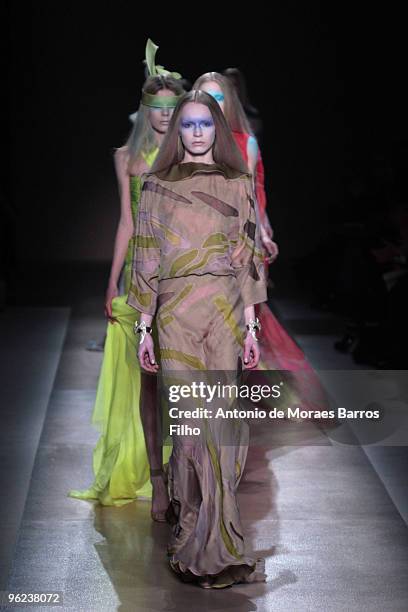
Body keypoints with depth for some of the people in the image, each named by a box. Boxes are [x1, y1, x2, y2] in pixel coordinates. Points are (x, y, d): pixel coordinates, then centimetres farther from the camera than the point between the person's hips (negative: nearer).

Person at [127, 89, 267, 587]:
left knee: (221, 423, 0)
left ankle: (189, 520, 19)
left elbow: (248, 258, 7)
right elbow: (147, 260, 5)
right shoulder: (157, 187, 7)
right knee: (201, 424, -6)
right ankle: (216, 552, 1)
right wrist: (144, 328, 1)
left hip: (227, 313, 2)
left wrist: (251, 326, 2)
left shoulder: (237, 186, 10)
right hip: (177, 315, -2)